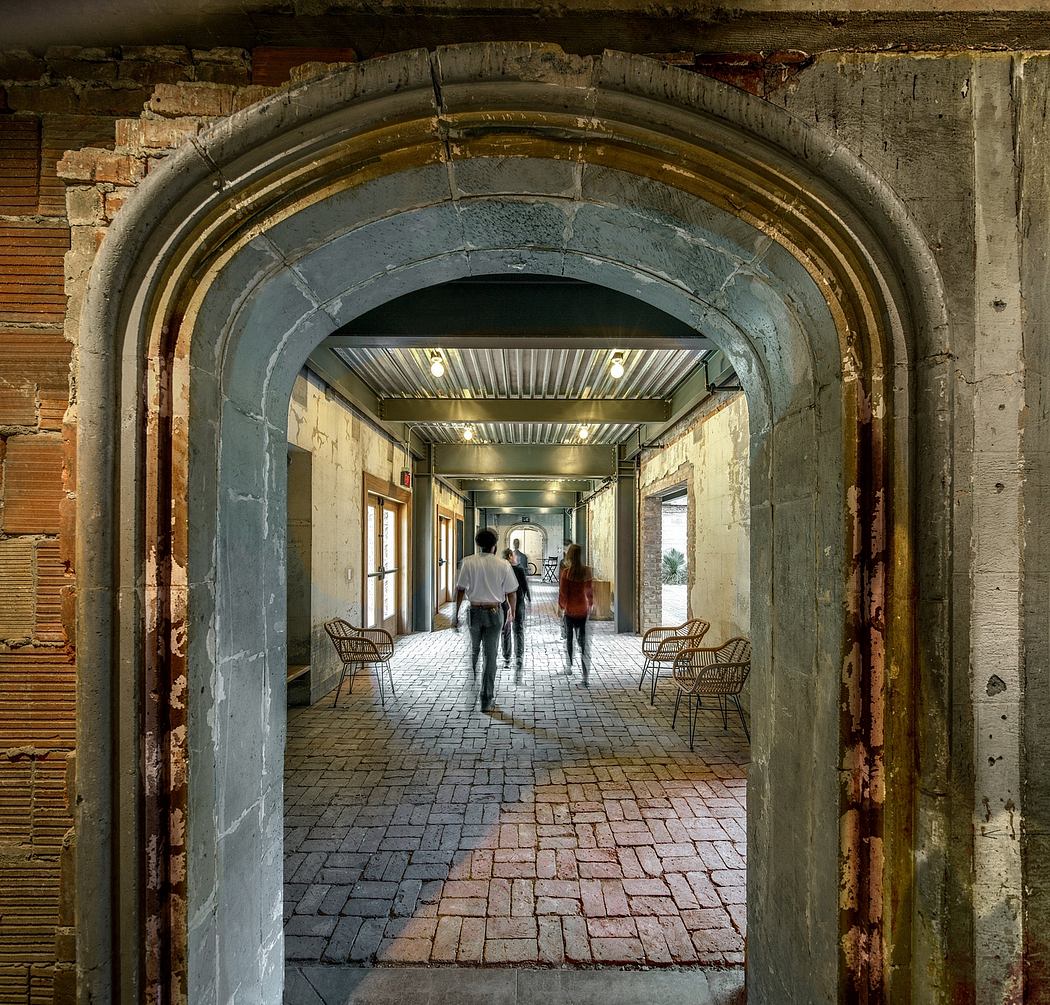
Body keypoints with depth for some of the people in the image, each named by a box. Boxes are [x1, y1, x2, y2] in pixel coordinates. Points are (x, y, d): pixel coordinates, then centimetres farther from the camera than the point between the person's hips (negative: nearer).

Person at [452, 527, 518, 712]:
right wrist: (513, 613, 12)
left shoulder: (468, 562, -7)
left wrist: (456, 613, 1)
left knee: (474, 649, 23)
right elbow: (511, 593, -2)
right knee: (490, 656, 7)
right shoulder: (503, 565, -7)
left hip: (475, 611, 0)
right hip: (495, 612, 0)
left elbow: (460, 589, -6)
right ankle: (486, 700, 10)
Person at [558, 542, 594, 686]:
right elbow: (590, 589, 5)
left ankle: (569, 667, 34)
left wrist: (561, 606, 6)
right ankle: (586, 677, -5)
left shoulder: (566, 572, -14)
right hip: (583, 609, 2)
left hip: (570, 609, -2)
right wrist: (591, 604, 20)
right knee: (583, 641, 2)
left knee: (569, 638, 19)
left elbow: (563, 592, -10)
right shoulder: (587, 571, -4)